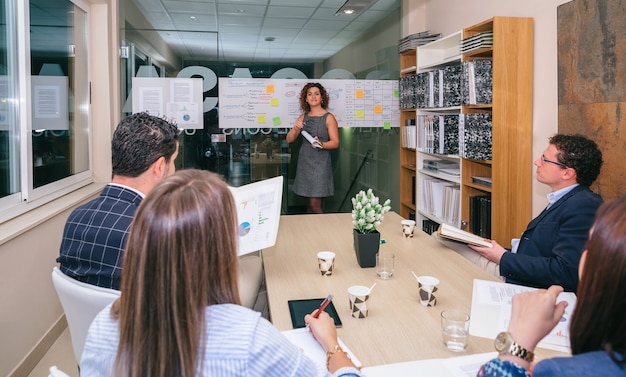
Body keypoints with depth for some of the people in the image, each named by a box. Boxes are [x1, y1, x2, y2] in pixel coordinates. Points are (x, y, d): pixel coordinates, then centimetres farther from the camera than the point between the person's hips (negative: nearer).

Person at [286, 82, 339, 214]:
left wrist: (321, 144, -26)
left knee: (315, 204, -9)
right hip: (304, 162, 5)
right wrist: (295, 128, -10)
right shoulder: (303, 117, 9)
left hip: (320, 163, -4)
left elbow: (335, 143, -7)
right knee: (309, 202, 9)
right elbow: (289, 139, 10)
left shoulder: (329, 118, -4)